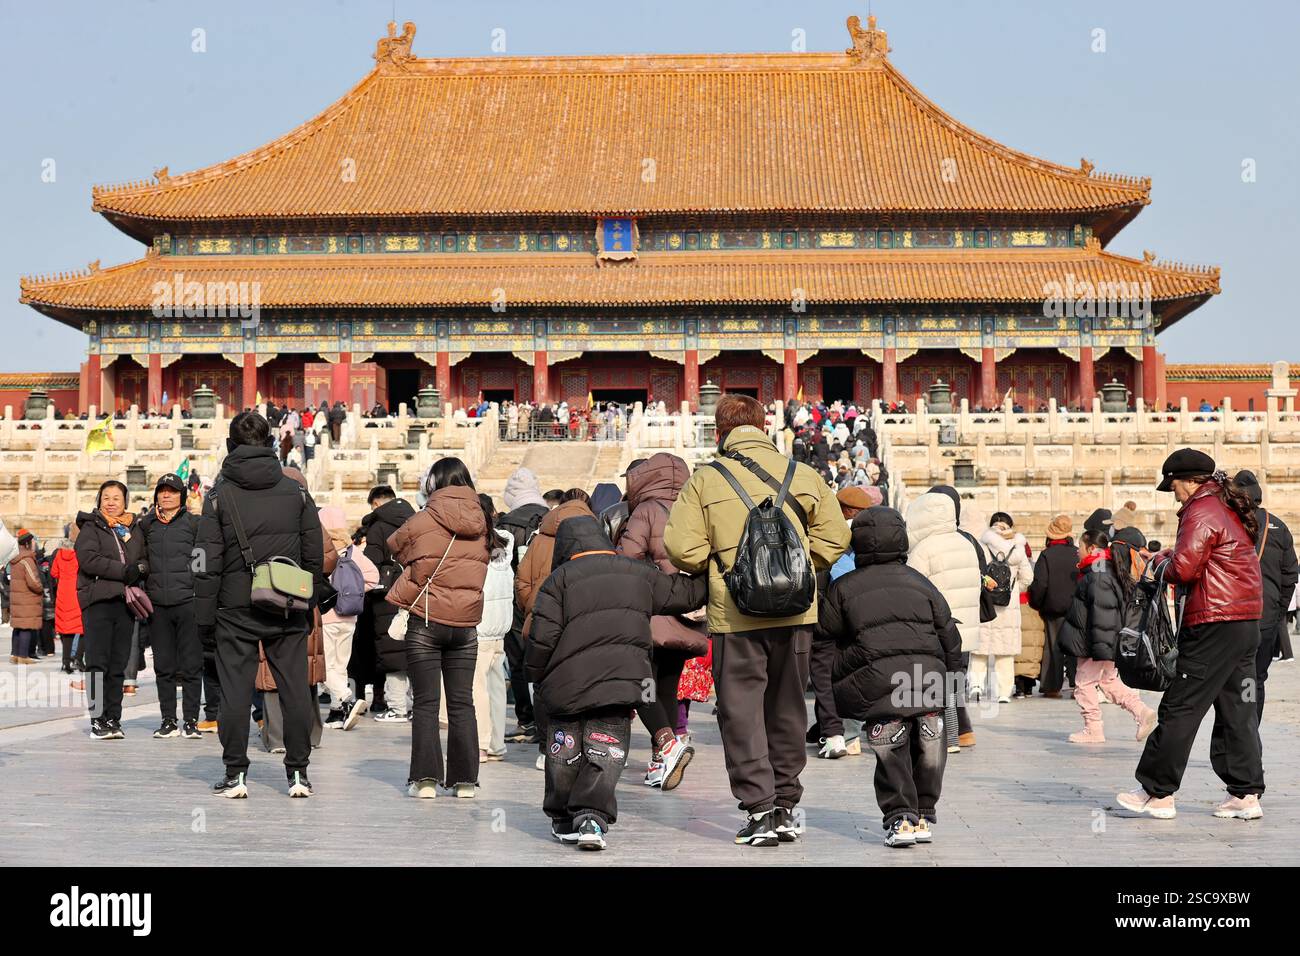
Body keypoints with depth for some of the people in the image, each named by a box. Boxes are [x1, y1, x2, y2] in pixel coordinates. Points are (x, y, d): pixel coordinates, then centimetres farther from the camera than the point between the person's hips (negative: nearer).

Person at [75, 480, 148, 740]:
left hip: (125, 602, 4)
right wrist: (123, 571, -15)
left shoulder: (134, 530, 19)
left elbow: (145, 561, 17)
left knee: (118, 665, 5)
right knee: (98, 663, -7)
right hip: (98, 601, -4)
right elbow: (89, 559, -10)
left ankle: (113, 719, 8)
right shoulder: (91, 527, 5)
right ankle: (98, 720, -6)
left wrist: (139, 568, -7)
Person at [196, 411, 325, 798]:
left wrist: (204, 616, 0)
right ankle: (298, 774, 9)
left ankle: (235, 775, 5)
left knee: (236, 691, 3)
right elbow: (314, 556, 6)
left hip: (236, 608, -2)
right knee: (295, 690, 6)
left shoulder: (220, 495, -3)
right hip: (288, 608, 2)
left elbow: (208, 563, -5)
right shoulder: (296, 492, 5)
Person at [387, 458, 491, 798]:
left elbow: (395, 545, 7)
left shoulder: (426, 519, -8)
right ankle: (464, 778, 8)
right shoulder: (480, 525, 4)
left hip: (426, 621, -3)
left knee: (425, 703, 2)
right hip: (466, 623, 3)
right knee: (462, 703, 9)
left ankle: (425, 778, -1)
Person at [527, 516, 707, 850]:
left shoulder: (560, 578, 0)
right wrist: (707, 583, 38)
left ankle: (563, 819, 25)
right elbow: (685, 592, 19)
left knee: (565, 754, 14)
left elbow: (543, 638, -6)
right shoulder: (639, 574, 10)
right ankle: (592, 816, -14)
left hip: (565, 684, -1)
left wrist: (535, 674, 8)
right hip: (620, 682, 1)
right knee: (606, 754, 4)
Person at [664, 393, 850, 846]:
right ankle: (785, 806, 22)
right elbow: (834, 537, 3)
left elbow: (682, 548, -8)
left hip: (734, 615, -3)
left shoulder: (704, 480, -2)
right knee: (787, 709, 15)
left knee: (742, 711, 5)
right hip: (795, 611, 3)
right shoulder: (802, 474, 4)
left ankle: (760, 810, -2)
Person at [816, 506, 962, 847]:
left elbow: (826, 638, 16)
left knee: (891, 753, 2)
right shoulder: (920, 582, 21)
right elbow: (948, 633, 21)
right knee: (928, 749, 12)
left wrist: (835, 678, 26)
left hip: (875, 677, -2)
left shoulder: (843, 588, 16)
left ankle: (900, 818, -5)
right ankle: (924, 816, 18)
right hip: (929, 671, 2)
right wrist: (949, 675, 27)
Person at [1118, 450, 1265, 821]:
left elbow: (1183, 569, -20)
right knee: (1237, 710, 11)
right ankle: (1246, 795, 11)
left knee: (1180, 708, -3)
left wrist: (1161, 559, 0)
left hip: (1214, 626, -9)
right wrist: (1175, 555, 10)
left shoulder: (1201, 512, -12)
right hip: (1247, 623, 9)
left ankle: (1157, 793, 0)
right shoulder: (1231, 508, 17)